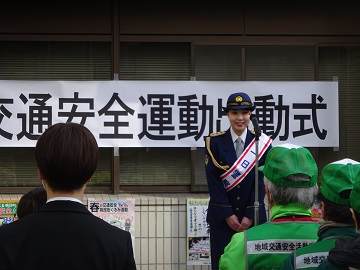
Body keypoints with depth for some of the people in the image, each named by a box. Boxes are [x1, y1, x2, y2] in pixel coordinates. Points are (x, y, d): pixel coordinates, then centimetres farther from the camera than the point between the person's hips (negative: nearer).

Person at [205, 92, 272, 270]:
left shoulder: (261, 142, 1)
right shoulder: (214, 142, -2)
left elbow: (261, 182, -2)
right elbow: (213, 182, -5)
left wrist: (250, 215, -9)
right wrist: (227, 214, -10)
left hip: (253, 216, 1)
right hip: (221, 217, -1)